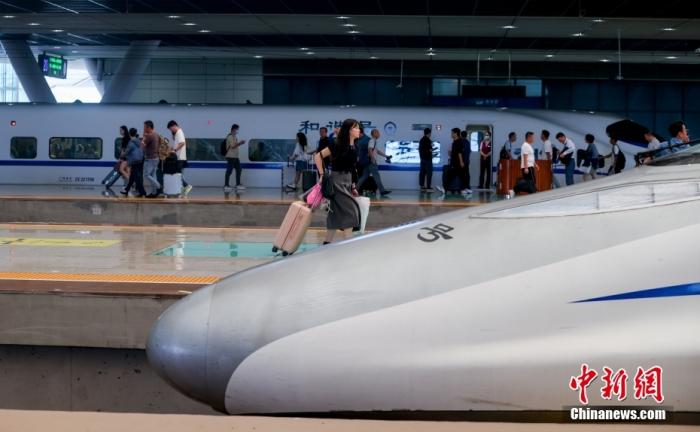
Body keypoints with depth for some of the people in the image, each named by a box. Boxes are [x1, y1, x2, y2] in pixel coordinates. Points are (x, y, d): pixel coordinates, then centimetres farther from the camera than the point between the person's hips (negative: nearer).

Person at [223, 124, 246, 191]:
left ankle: (238, 185, 14)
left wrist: (240, 143, 10)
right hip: (231, 157, -10)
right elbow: (233, 146, -20)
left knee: (238, 170, 10)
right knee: (229, 171, -7)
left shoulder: (234, 136, 17)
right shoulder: (230, 137, -13)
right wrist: (240, 143, -14)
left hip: (235, 157, 10)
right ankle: (226, 185, -4)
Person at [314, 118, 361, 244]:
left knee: (337, 214, 10)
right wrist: (322, 175, -13)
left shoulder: (354, 149, 9)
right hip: (337, 181, -7)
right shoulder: (338, 145, -12)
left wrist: (352, 186, 14)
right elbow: (318, 156, -10)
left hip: (347, 182, 7)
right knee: (350, 211, -11)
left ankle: (327, 243, 17)